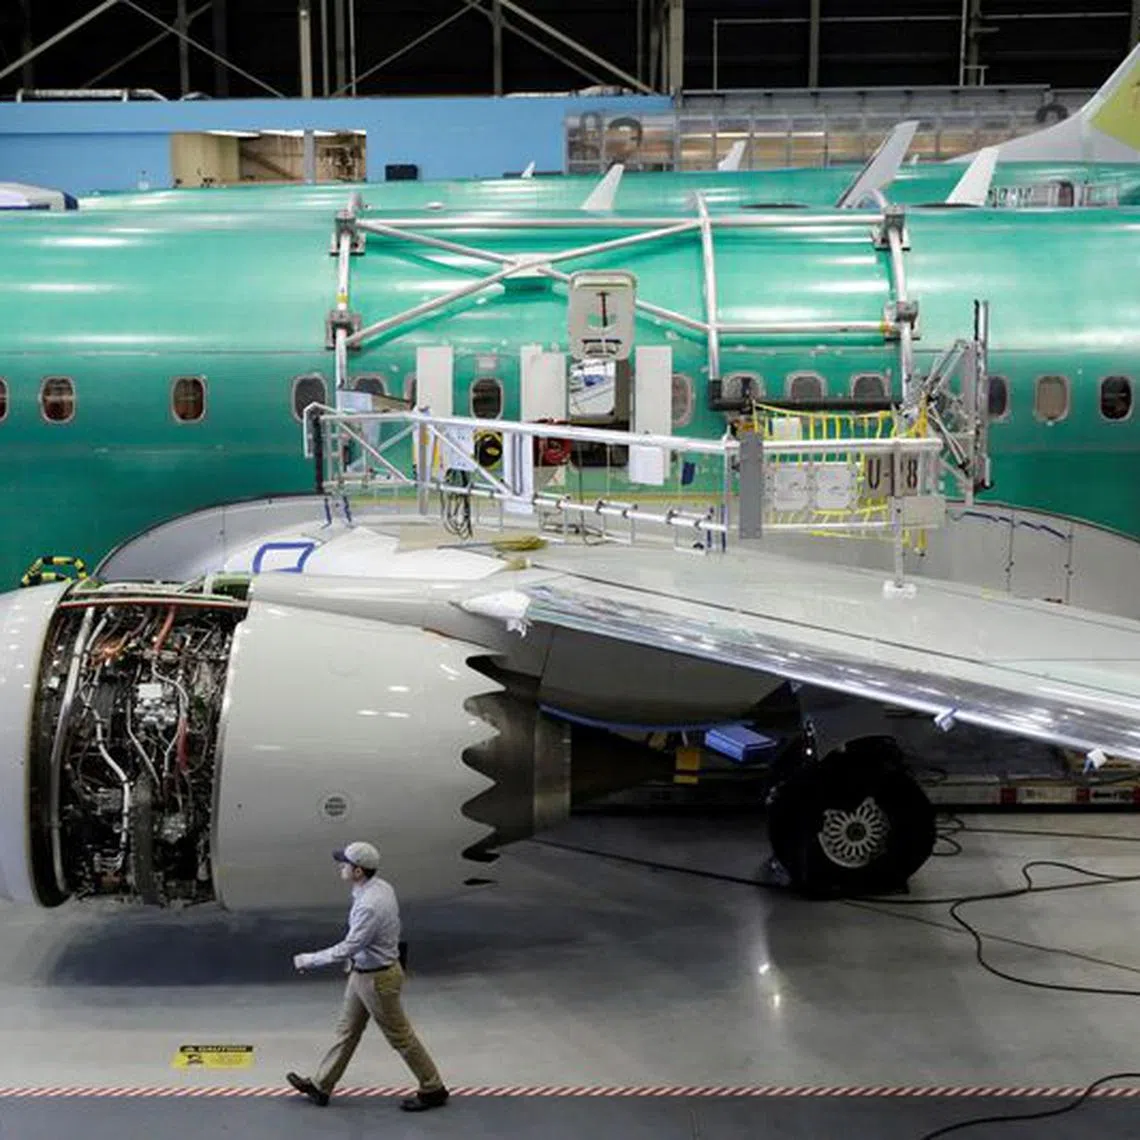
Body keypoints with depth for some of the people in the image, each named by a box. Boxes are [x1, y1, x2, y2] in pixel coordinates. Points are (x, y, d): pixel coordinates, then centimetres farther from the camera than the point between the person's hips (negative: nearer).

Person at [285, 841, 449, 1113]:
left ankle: (433, 1090, 21)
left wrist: (308, 960, -19)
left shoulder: (370, 905, -33)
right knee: (347, 1030, 20)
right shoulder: (380, 887, -3)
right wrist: (354, 959, 20)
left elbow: (347, 949, -29)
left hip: (377, 978, -10)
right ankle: (321, 1085, 33)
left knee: (400, 1036, 6)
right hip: (362, 972, 10)